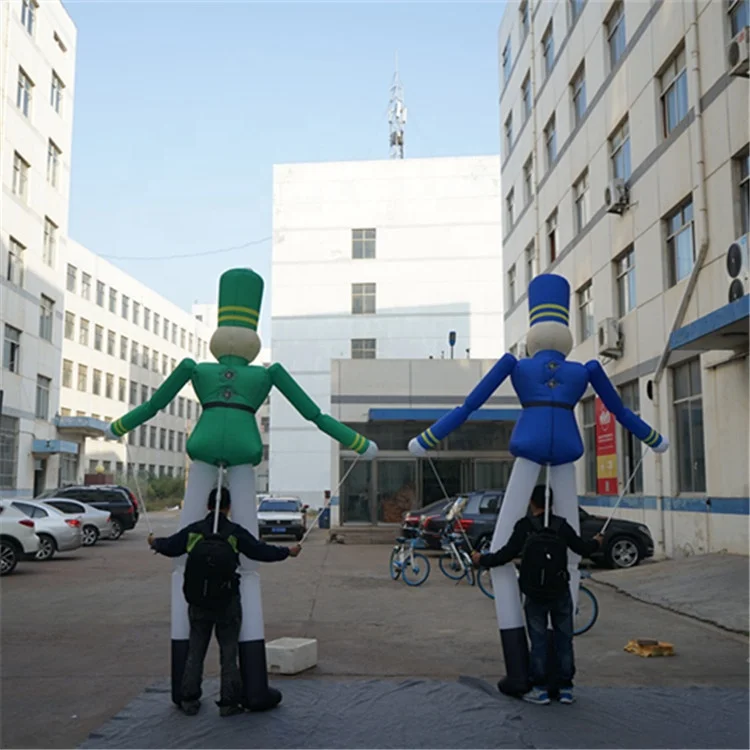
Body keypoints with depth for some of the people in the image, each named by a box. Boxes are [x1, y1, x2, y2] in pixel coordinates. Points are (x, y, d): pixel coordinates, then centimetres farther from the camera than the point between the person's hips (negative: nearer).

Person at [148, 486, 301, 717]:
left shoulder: (193, 531, -2)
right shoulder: (235, 532, -8)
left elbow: (169, 547, 11)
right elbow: (261, 551, -4)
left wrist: (155, 542, 34)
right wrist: (288, 551, 11)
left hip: (198, 604, 2)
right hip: (227, 603, -2)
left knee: (195, 652, 13)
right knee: (228, 652, 6)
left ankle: (189, 700, 17)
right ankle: (229, 702, 7)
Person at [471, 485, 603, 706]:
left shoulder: (525, 526, -8)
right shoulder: (562, 526, -1)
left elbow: (507, 554, -13)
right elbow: (582, 548, 5)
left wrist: (482, 560, 2)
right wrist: (596, 542, 28)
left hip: (535, 595, -2)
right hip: (560, 592, 2)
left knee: (538, 640, 6)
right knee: (564, 639, 11)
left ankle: (539, 688, 8)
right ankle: (566, 688, 15)